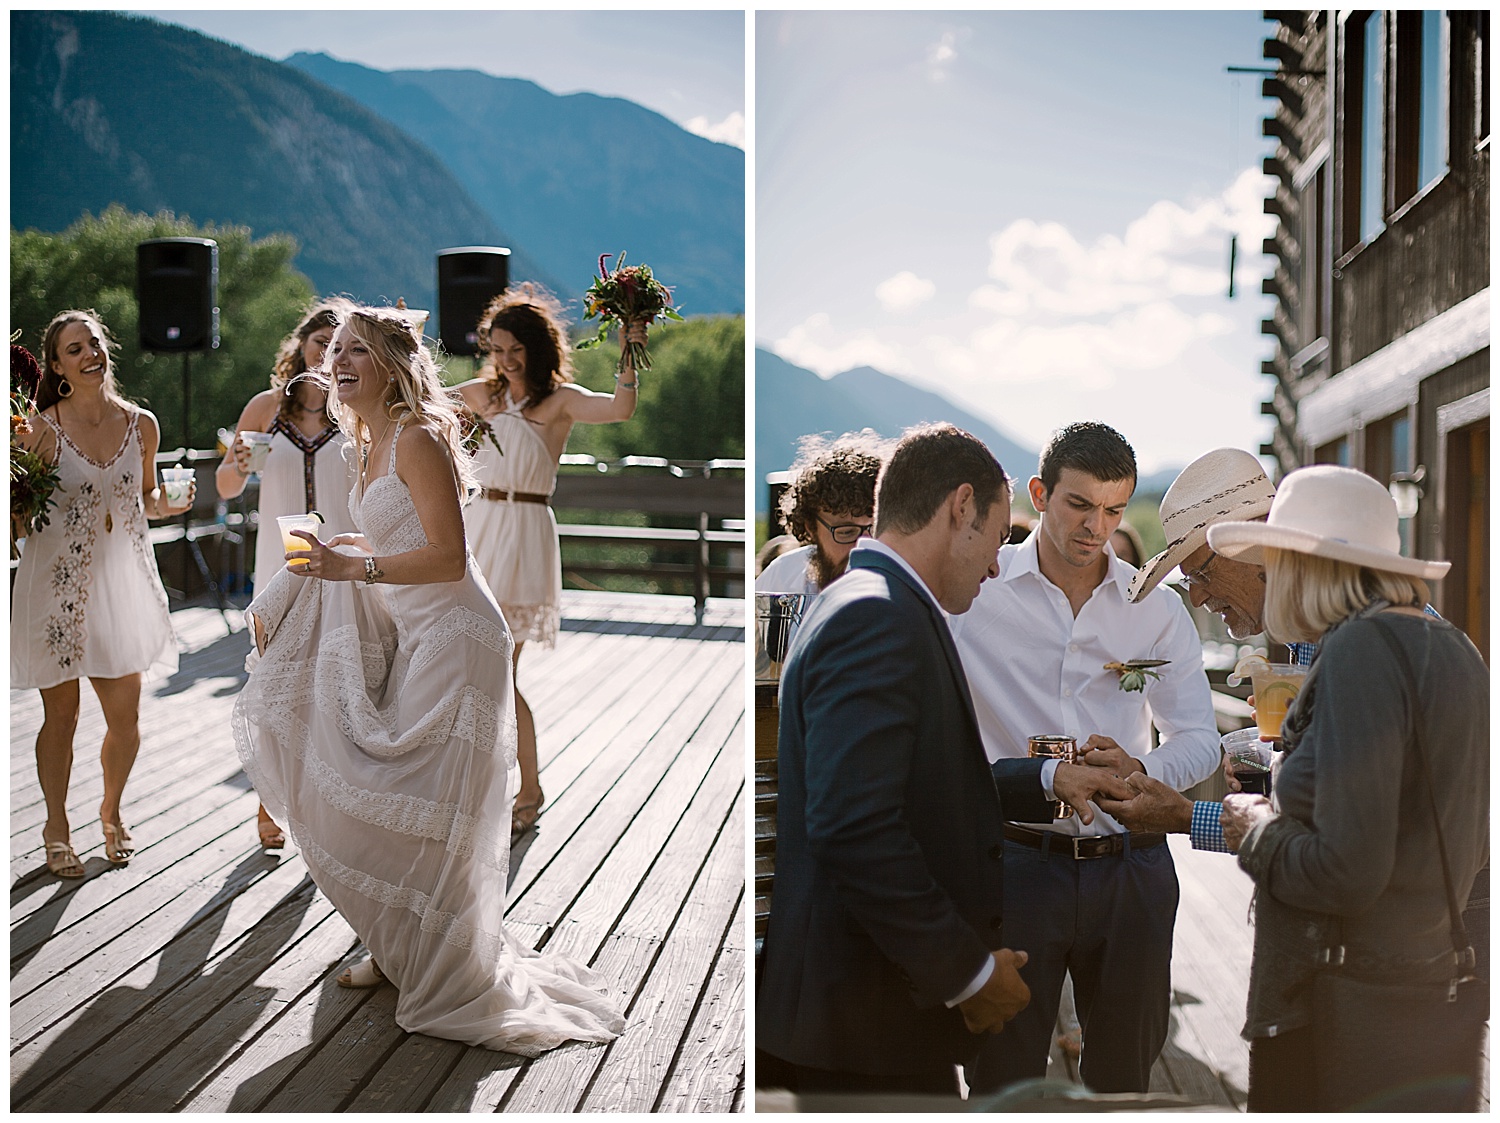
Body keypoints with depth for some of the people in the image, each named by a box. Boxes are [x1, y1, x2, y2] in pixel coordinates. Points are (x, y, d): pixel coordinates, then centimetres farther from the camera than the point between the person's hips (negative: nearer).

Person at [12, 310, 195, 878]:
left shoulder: (141, 424, 2)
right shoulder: (42, 428, -7)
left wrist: (169, 505, -5)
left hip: (121, 580, 3)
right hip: (58, 582, -3)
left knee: (126, 717, 7)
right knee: (61, 714, 5)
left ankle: (111, 812, 32)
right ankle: (57, 827, 24)